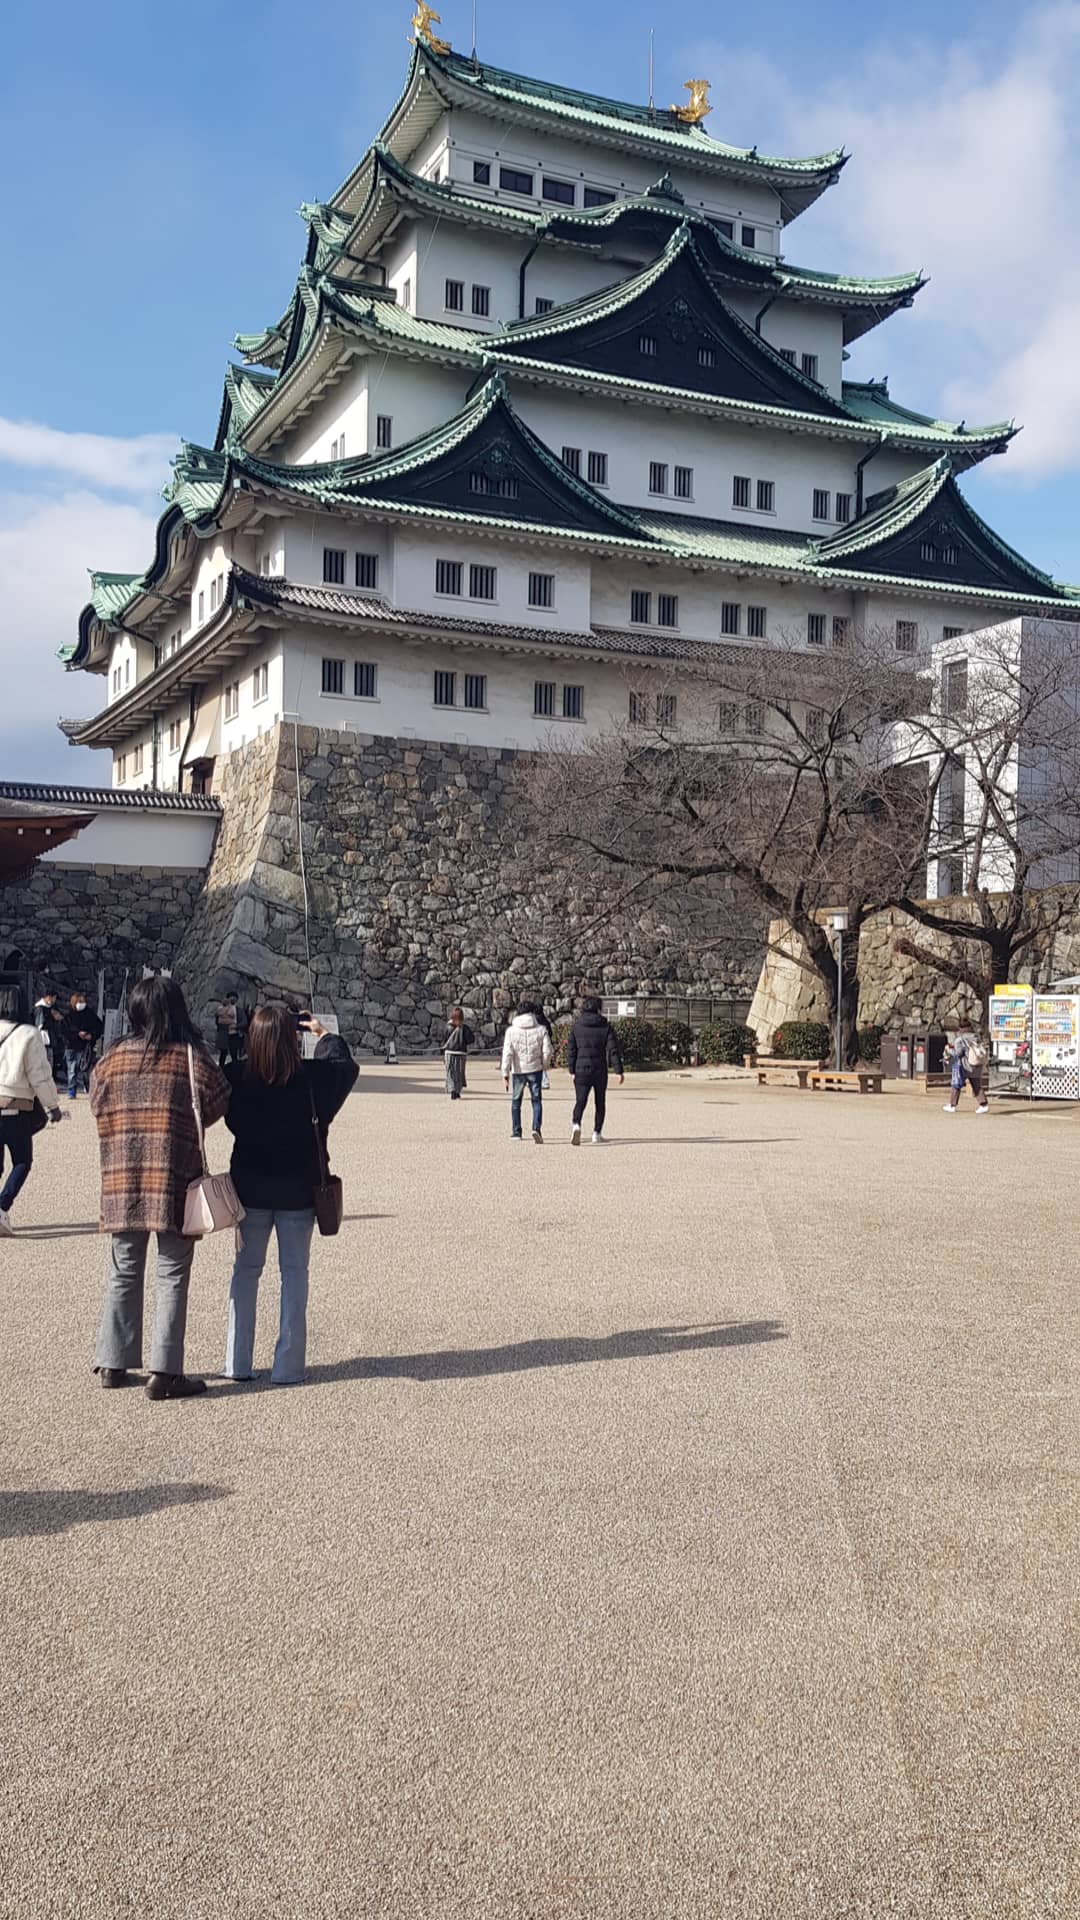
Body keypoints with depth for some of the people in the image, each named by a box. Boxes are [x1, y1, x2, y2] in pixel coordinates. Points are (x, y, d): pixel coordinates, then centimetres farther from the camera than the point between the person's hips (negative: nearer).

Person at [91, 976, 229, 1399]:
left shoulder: (112, 1058, 2)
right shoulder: (191, 1058, -7)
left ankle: (113, 1363, 20)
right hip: (174, 1179, -3)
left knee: (123, 1273, 16)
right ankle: (164, 1372, 0)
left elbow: (99, 1108, 8)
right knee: (172, 1277, 3)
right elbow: (217, 1105, -3)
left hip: (121, 1180, 4)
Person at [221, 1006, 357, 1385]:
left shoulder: (236, 1077, -12)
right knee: (294, 1272, 9)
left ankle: (237, 1363, 15)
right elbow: (346, 1065, 5)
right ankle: (287, 1365, 8)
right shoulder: (312, 1077, -14)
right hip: (298, 1191, -1)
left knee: (246, 1270, 14)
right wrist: (323, 1034, 18)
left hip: (250, 1190, 1)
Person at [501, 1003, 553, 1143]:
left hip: (518, 1071, 0)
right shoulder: (540, 1030, -5)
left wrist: (505, 1073, -9)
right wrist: (545, 1064, 14)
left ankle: (516, 1132, 19)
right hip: (535, 1070, 0)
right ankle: (536, 1128, -13)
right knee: (536, 1100, 6)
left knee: (516, 1101, 15)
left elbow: (507, 1053, -11)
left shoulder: (511, 1031, -6)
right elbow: (547, 1051, -5)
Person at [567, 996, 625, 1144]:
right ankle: (597, 1133, 15)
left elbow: (571, 1050, 3)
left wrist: (572, 1071, 8)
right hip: (600, 1071, 0)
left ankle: (576, 1124, -28)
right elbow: (613, 1050, -5)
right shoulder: (606, 1027, 0)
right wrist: (619, 1071, -5)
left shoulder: (576, 1027, 3)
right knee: (600, 1102, 13)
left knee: (580, 1101, -1)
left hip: (581, 1070, 0)